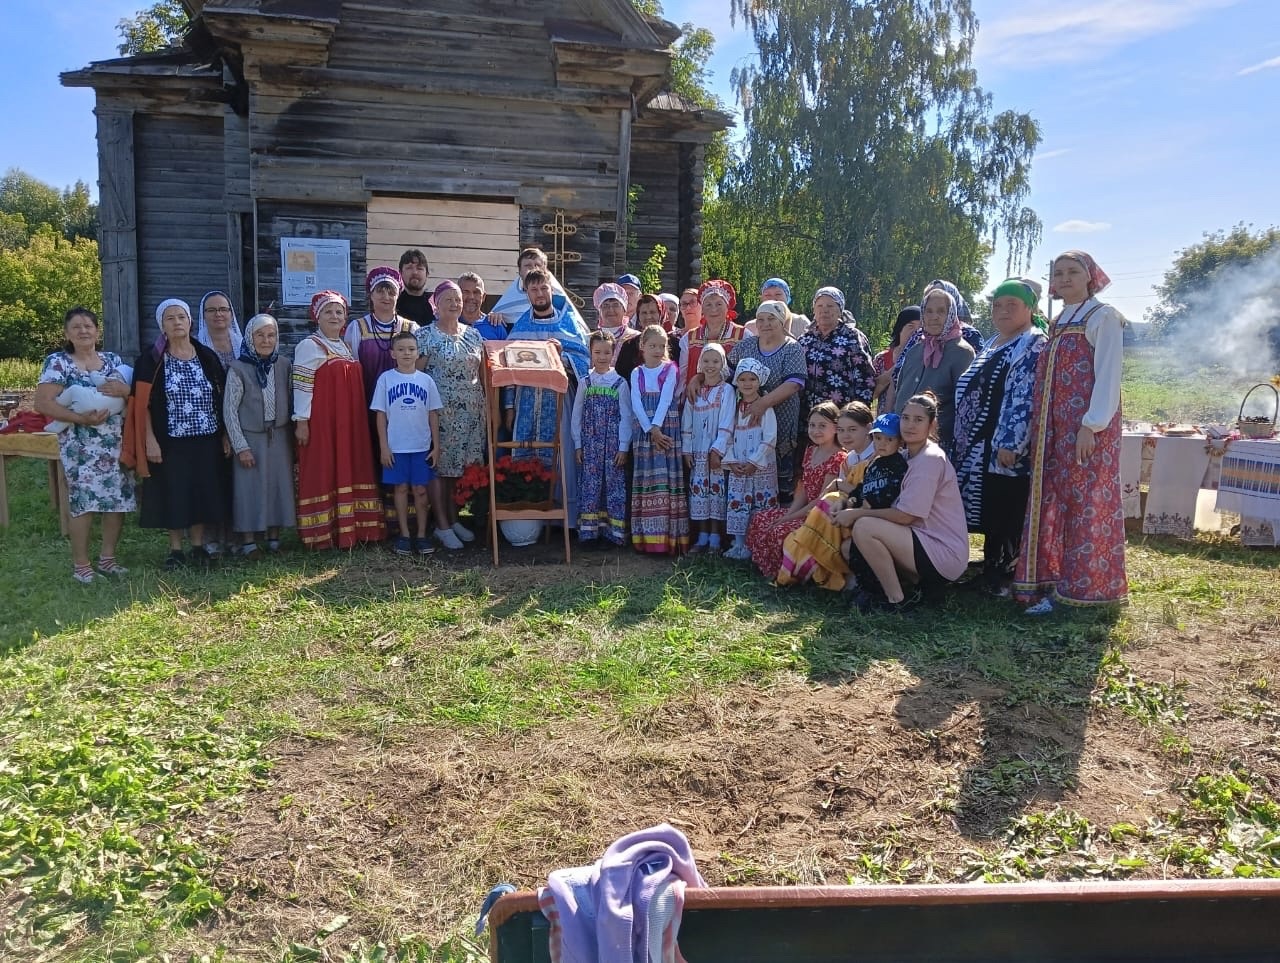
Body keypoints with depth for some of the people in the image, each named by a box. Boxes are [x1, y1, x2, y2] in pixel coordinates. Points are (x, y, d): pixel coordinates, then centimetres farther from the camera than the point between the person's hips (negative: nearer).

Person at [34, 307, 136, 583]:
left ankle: (107, 558, 18)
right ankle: (80, 564, 3)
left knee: (119, 499, 4)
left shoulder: (113, 359, 13)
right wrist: (81, 418, -19)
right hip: (80, 445, -5)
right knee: (84, 501, -9)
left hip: (117, 442, 5)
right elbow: (42, 403, -9)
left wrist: (124, 390, -11)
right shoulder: (57, 362, -1)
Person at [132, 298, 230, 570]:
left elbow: (221, 399, 8)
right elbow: (144, 404, -5)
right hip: (170, 442, -2)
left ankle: (198, 545, 20)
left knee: (202, 491, 7)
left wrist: (225, 435, 3)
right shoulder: (152, 360, -3)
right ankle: (175, 549, 16)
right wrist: (150, 440, -11)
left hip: (206, 440, 2)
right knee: (173, 494, 4)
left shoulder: (207, 357, 5)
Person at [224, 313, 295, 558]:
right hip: (250, 438, -4)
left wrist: (292, 435, 4)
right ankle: (248, 541, 11)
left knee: (279, 485, 8)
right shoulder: (238, 369, -8)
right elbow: (229, 410, -8)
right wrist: (241, 447, -10)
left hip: (279, 437, 4)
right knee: (250, 488, 1)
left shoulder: (283, 366, 3)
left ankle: (274, 538, 20)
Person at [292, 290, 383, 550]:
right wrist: (301, 421, -15)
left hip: (350, 421, 7)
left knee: (351, 470, 8)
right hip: (321, 421, -7)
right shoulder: (309, 346, -4)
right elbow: (301, 385, -9)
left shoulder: (347, 347, 17)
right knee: (323, 475, -4)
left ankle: (352, 528, 16)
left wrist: (360, 418, 14)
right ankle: (324, 534, 1)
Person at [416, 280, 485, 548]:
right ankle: (443, 526, 7)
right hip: (440, 411, -4)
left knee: (462, 465, 8)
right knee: (439, 466, -2)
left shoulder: (474, 334, 12)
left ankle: (455, 519, 20)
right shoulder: (425, 335, -2)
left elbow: (482, 373, 15)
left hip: (471, 412, 5)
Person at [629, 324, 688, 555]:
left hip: (667, 430, -2)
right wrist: (650, 430, -12)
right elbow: (636, 404, 0)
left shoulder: (670, 369, 6)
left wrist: (656, 427, -16)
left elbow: (666, 399, -6)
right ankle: (647, 537, 3)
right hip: (644, 430, 2)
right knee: (645, 481, 0)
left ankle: (668, 537, -5)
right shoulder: (636, 373, 11)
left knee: (667, 481, -6)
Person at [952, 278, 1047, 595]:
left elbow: (1025, 398, -18)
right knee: (989, 513, 13)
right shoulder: (992, 345, 20)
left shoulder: (1035, 345, -7)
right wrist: (963, 439, 20)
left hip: (1007, 448, -8)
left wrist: (1010, 443, -25)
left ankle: (1004, 575, 5)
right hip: (979, 445, 8)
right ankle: (992, 568, 22)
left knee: (1006, 515, -3)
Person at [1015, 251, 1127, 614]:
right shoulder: (1057, 323, 19)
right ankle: (1050, 582, 13)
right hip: (1053, 429, 7)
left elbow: (1108, 375, -12)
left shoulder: (1102, 316, -4)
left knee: (1085, 503, -3)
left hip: (1086, 429, -7)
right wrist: (1038, 427, 11)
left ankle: (1086, 587, 5)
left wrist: (1091, 425, -19)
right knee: (1051, 501, 6)